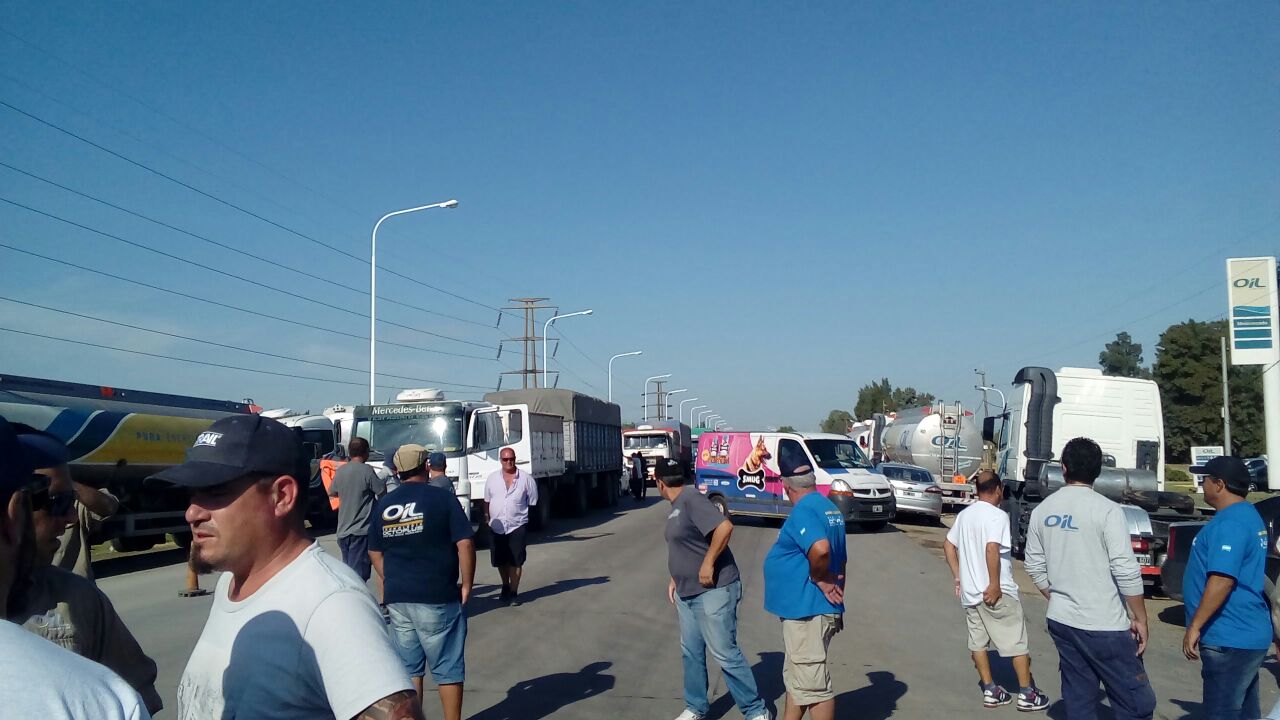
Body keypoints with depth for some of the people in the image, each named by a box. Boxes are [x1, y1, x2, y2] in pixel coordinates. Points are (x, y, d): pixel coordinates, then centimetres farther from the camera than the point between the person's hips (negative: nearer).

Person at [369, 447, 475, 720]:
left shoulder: (383, 504, 7)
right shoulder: (442, 497, -7)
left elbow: (375, 552, 15)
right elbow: (464, 544, -13)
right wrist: (467, 585, -4)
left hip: (396, 597, 5)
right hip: (437, 596, -4)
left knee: (408, 667, 16)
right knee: (447, 667, 7)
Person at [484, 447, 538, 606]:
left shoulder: (526, 479, -3)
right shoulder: (492, 478, 4)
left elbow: (533, 502, 4)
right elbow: (487, 501, 12)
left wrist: (526, 518, 4)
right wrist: (487, 518, 7)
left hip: (517, 526, -2)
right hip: (496, 526, 3)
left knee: (516, 561, -2)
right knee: (500, 561, 13)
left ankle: (513, 592, 9)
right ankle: (505, 587, 35)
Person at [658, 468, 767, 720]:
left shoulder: (692, 499, -18)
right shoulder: (676, 507, 11)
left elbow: (724, 527, -30)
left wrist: (708, 564, -25)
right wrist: (676, 579, 17)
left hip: (714, 590, -9)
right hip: (686, 593, 9)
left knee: (725, 653, -3)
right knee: (691, 652, 14)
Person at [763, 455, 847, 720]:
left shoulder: (803, 512, -19)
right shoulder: (830, 508, 12)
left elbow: (820, 550, -36)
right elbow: (839, 558, 17)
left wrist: (818, 578, -19)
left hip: (807, 610, -10)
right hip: (805, 608, 10)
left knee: (812, 683, -2)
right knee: (796, 676, 21)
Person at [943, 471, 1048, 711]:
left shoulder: (964, 515, 10)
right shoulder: (997, 515, -14)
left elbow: (948, 545, 15)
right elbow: (992, 549, -26)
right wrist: (994, 585, -22)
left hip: (969, 591, 7)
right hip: (997, 592, -7)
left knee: (978, 641, 12)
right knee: (1017, 642, 4)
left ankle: (990, 691, 17)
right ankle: (1027, 694, 10)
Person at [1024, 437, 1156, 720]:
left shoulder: (1042, 510, 4)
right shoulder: (1106, 510, -13)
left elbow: (1035, 566, 9)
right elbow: (1126, 571, -15)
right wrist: (1140, 618, -5)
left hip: (1060, 620, 6)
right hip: (1104, 626, -5)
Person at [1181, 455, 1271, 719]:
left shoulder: (1229, 522, -20)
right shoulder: (1248, 515, 15)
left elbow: (1222, 580, -27)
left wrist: (1195, 626, -23)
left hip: (1229, 639, -11)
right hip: (1247, 634, 11)